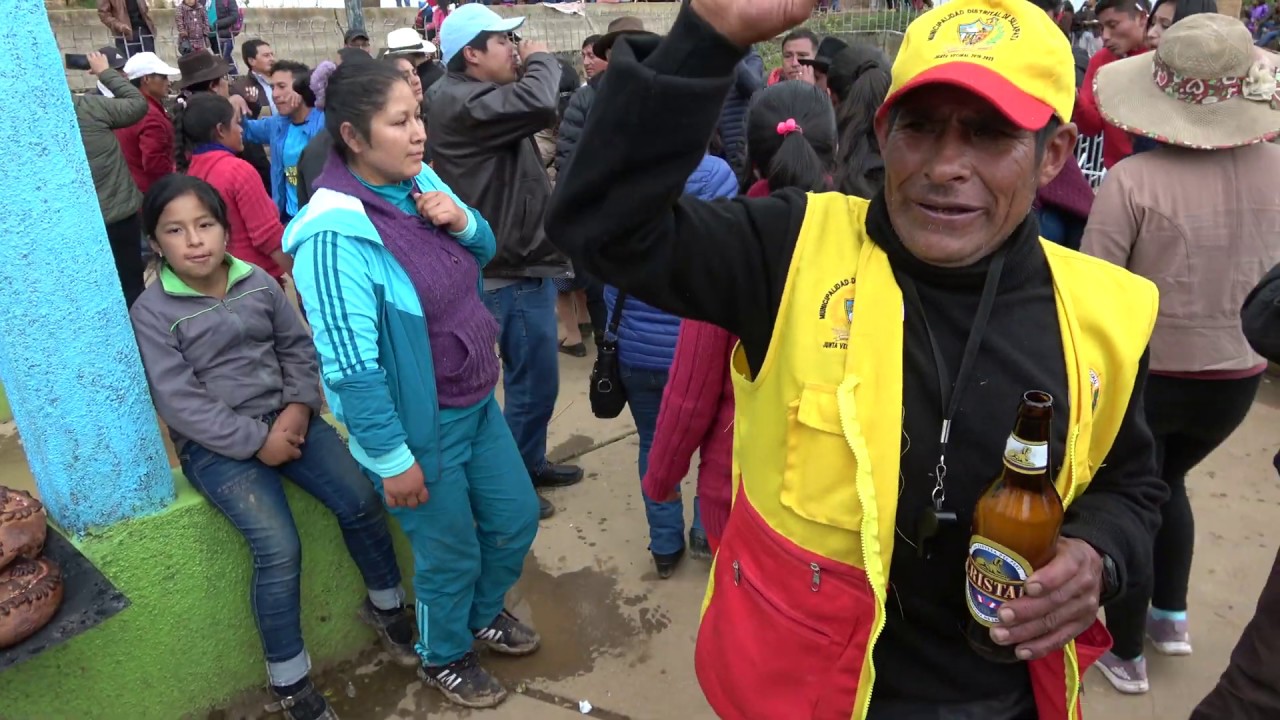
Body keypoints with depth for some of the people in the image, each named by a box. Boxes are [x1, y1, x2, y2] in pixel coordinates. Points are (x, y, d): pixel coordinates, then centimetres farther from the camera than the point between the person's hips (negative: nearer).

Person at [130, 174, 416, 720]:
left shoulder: (259, 282, 4)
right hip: (216, 445, -4)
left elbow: (298, 347, 9)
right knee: (279, 550, -19)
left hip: (285, 417, 4)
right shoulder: (151, 312, -8)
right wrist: (256, 441, -17)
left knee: (360, 500, -9)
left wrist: (299, 407, -9)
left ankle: (386, 605, 18)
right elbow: (178, 401, -13)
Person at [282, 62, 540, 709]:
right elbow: (351, 366, -24)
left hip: (478, 402, 7)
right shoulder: (335, 233, -25)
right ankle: (443, 658, 43)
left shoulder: (420, 181, -3)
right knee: (450, 553, 13)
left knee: (516, 518, 21)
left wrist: (462, 220, -11)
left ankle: (485, 612, 50)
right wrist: (393, 457, -19)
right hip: (421, 423, -7)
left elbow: (484, 253, 12)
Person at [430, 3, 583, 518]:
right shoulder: (459, 102, -21)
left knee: (532, 375, 21)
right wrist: (541, 60, -16)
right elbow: (538, 103, -32)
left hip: (518, 258, 11)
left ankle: (529, 463, 37)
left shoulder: (471, 98, 14)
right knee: (534, 379, 1)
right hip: (514, 267, -11)